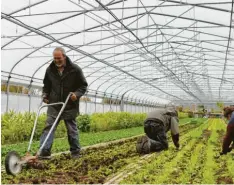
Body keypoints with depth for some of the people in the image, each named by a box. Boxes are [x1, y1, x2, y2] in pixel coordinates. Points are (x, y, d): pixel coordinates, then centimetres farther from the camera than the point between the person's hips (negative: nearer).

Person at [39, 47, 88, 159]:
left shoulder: (75, 69, -7)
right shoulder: (50, 69, 3)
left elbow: (83, 86, -1)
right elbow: (46, 85, 18)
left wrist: (77, 94, -18)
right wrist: (45, 95, 1)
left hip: (70, 107, -2)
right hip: (54, 105, 3)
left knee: (72, 130, 8)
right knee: (48, 127, -7)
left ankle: (75, 152, 22)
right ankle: (44, 152, -8)